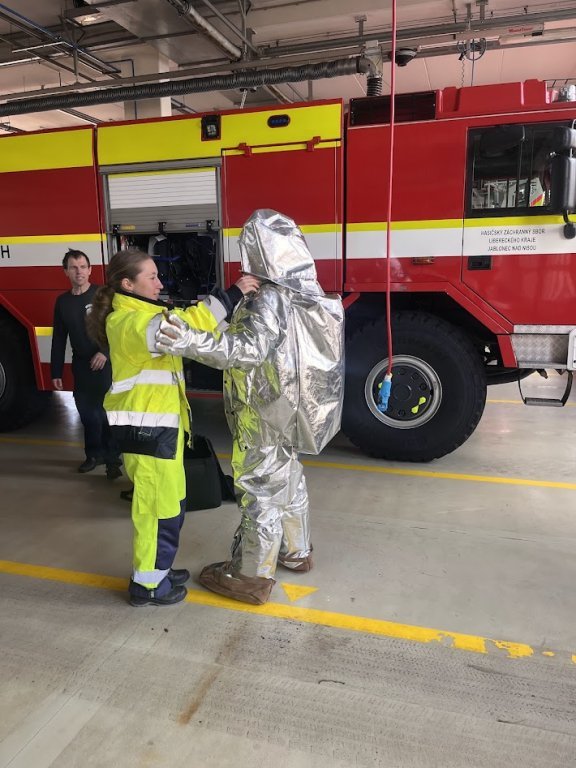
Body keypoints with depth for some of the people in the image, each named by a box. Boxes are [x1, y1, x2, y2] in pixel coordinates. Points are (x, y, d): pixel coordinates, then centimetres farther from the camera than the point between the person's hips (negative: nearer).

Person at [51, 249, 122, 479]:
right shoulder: (62, 301, 9)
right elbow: (59, 339, 11)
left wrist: (105, 352, -21)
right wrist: (56, 372, 9)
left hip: (106, 364, -4)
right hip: (81, 366, 5)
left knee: (109, 412, -4)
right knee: (87, 412, 11)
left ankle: (114, 457, 6)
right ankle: (94, 453, 27)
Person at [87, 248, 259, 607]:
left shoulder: (145, 313, 17)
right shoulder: (126, 321, -18)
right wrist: (229, 297, -33)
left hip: (161, 422, 10)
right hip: (145, 426, -10)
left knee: (170, 502, 18)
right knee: (157, 504, 1)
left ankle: (157, 568, 33)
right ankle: (147, 584, 16)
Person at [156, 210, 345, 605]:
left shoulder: (271, 299, -22)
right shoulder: (305, 292, 6)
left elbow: (250, 348, -37)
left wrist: (191, 342, -48)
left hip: (265, 414, -9)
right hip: (289, 410, 9)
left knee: (261, 489, 2)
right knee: (289, 480, 22)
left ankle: (252, 576, 17)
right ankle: (296, 552, 39)